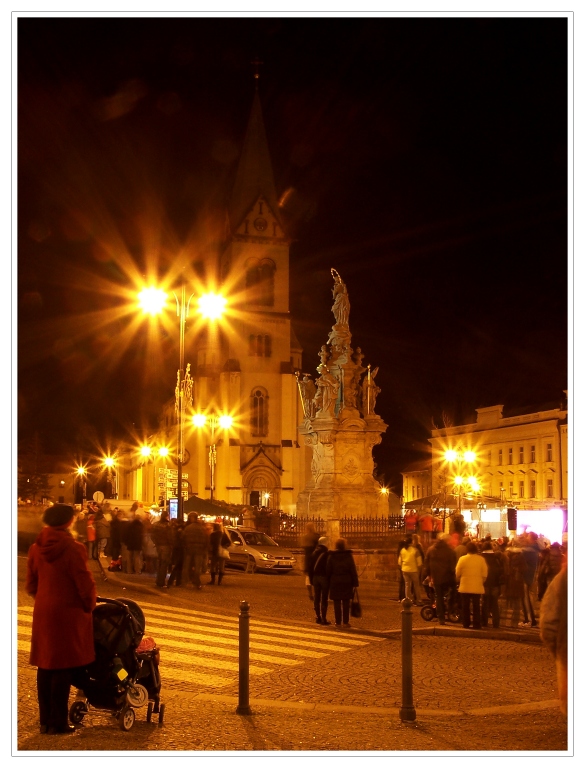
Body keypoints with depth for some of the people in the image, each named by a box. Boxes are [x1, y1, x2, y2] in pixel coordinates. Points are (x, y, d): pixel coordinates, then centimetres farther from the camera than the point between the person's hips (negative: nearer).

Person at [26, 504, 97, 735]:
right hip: (68, 613, -6)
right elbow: (85, 584, -13)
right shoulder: (73, 549, -16)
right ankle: (58, 723, 5)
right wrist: (89, 606, 3)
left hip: (43, 613, 6)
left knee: (45, 666, 13)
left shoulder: (36, 548, 4)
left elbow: (31, 584, 11)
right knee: (63, 668, 1)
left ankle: (45, 720, 20)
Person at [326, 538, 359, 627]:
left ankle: (338, 622, 5)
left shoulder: (331, 556, -1)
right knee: (346, 603, 6)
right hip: (347, 582, 0)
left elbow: (328, 570, 0)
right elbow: (353, 570, -3)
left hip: (335, 582, 0)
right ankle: (345, 622, 7)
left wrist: (329, 581, 10)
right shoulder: (348, 556, -3)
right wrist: (355, 582, 1)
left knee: (337, 603, 5)